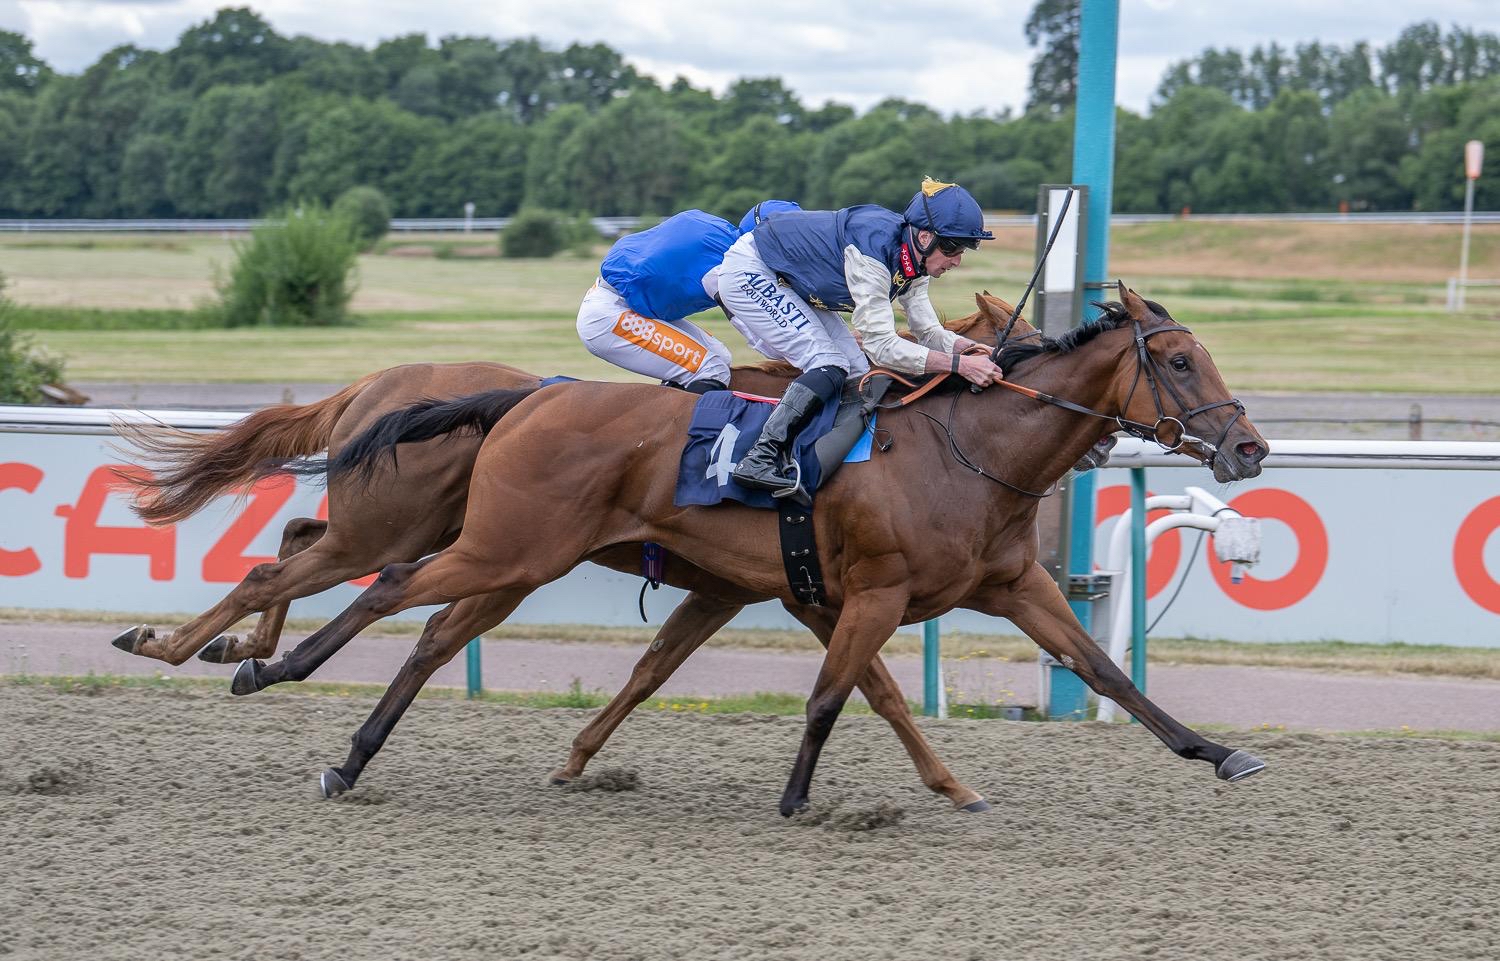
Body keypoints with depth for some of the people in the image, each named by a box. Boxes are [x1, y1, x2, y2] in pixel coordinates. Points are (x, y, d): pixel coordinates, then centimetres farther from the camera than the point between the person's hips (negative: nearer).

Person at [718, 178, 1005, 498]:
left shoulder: (912, 259, -7)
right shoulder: (874, 247, -34)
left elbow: (929, 333, -1)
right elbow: (881, 345, -36)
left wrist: (979, 350, -19)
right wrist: (960, 364, -40)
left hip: (789, 286, 10)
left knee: (857, 375, 2)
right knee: (829, 366, -21)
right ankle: (759, 459, -24)